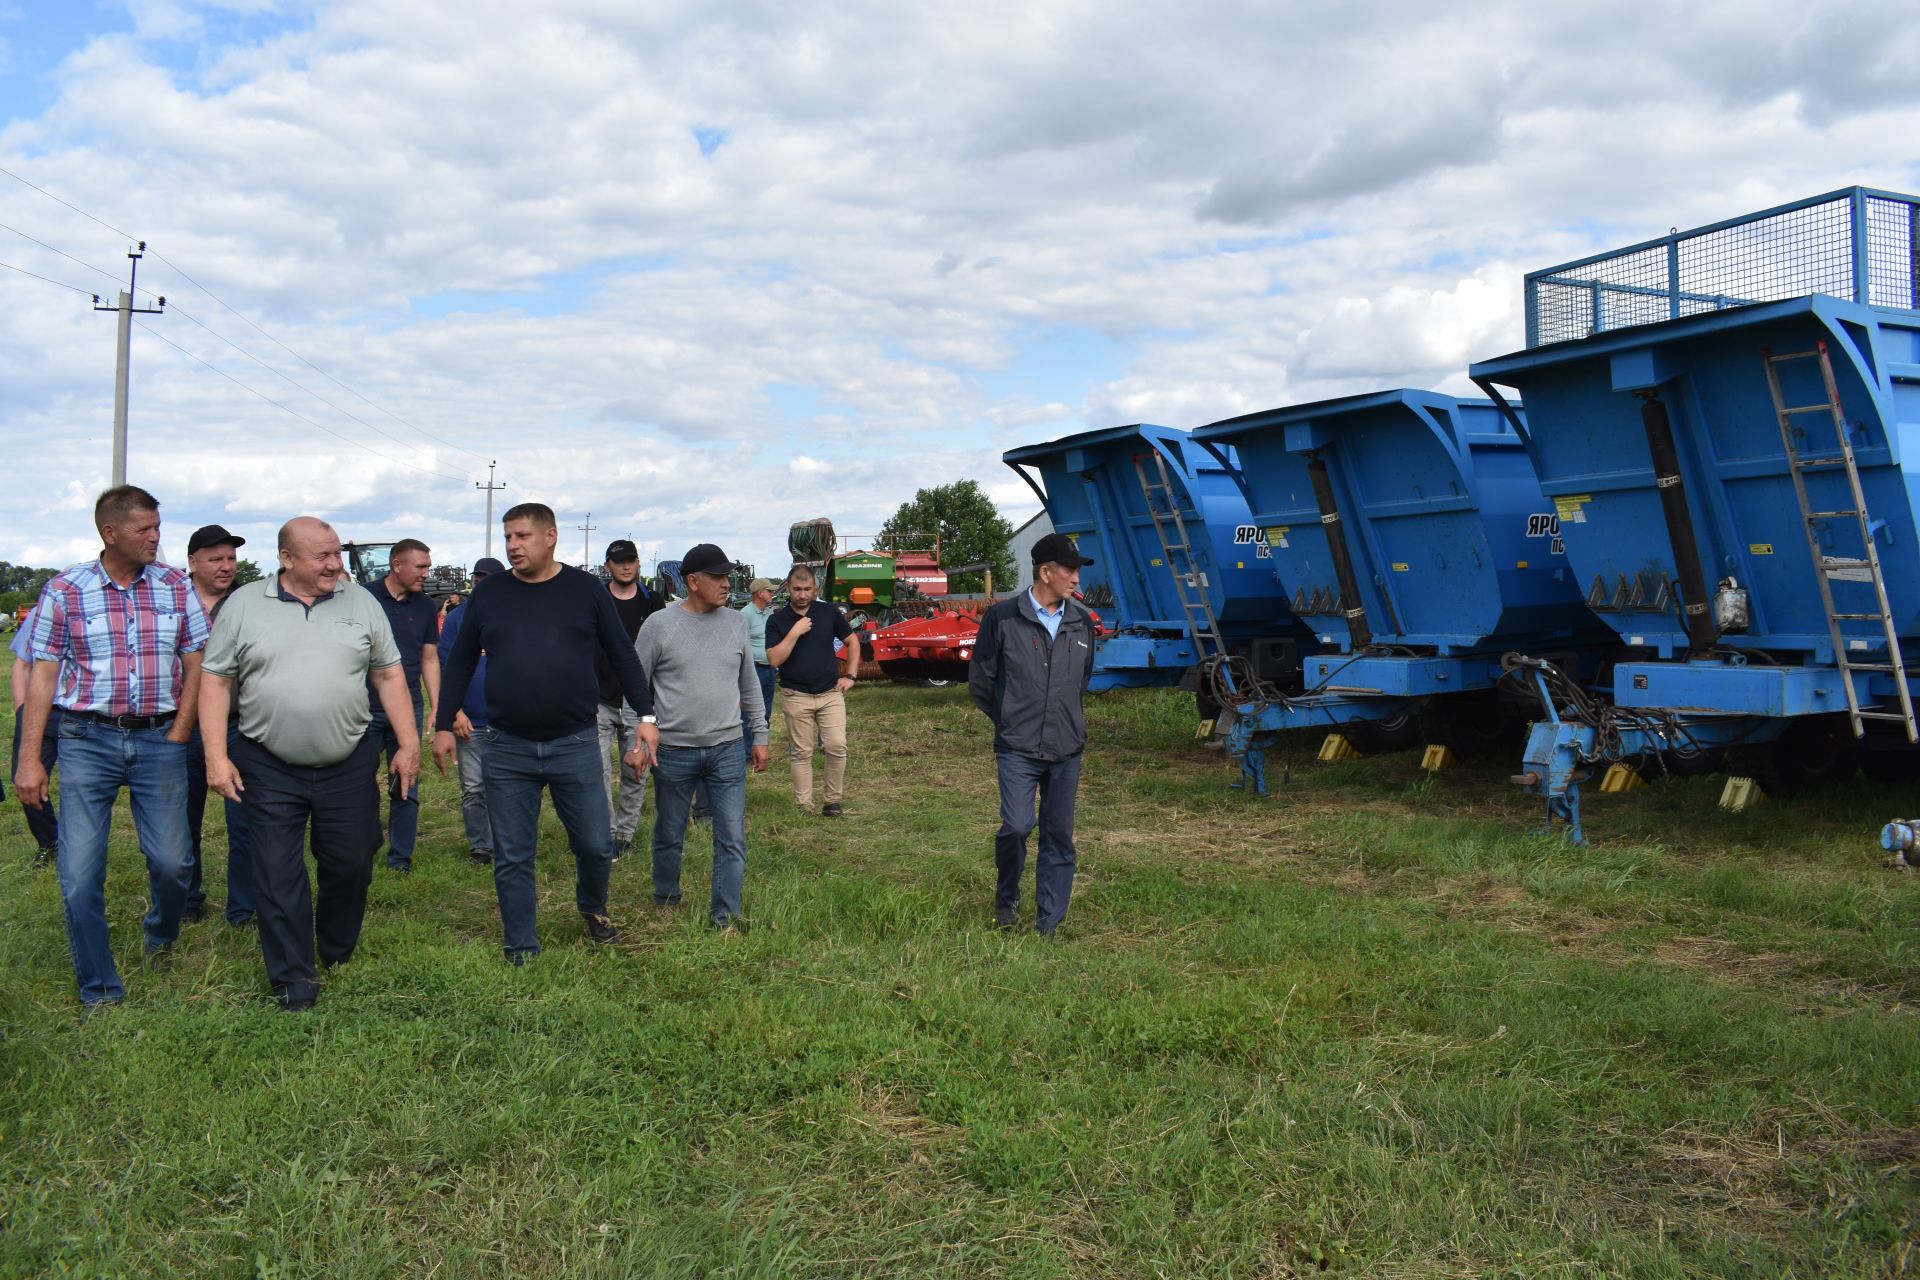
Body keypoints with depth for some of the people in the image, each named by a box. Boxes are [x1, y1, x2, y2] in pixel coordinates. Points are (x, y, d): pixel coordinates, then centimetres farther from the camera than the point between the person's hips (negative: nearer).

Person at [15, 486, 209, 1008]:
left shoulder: (177, 587, 5)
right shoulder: (65, 591, 0)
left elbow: (196, 666, 6)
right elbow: (42, 677, 0)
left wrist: (177, 738, -2)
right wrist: (29, 758, -5)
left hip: (159, 739, 1)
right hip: (87, 739, -1)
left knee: (171, 861, 1)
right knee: (80, 872, -2)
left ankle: (161, 940, 34)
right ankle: (99, 992, 13)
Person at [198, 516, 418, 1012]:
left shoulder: (360, 601, 4)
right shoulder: (244, 605, 0)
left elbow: (389, 674, 7)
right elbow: (216, 681, 0)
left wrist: (408, 743, 2)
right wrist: (215, 756, -7)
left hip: (349, 766, 1)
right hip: (269, 769, -1)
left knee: (351, 863, 9)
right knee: (277, 876, 2)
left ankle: (337, 953, 33)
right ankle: (293, 981, 15)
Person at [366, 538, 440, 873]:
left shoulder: (426, 607, 6)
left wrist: (438, 708, 4)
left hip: (408, 710, 3)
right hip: (366, 710, -3)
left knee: (406, 789, 7)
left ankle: (400, 858, 18)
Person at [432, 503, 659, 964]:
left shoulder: (586, 589, 0)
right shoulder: (489, 593, 4)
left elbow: (623, 656, 4)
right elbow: (460, 662, 12)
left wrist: (646, 716, -3)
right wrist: (444, 725, 8)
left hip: (576, 744, -1)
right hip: (507, 749, 1)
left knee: (596, 845, 6)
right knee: (512, 859, 6)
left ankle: (593, 908, 37)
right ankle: (521, 951, 21)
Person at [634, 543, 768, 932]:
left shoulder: (735, 623, 5)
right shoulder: (660, 625, -4)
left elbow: (749, 684, 14)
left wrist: (759, 736, 12)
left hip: (728, 750, 2)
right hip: (674, 751, -2)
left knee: (732, 839, 0)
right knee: (669, 836, 13)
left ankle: (725, 914, 9)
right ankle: (665, 901, 33)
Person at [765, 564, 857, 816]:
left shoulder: (828, 612, 3)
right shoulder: (777, 621, 0)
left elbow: (852, 642, 13)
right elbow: (774, 659, -10)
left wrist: (850, 676, 6)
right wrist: (794, 633, -17)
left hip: (831, 693, 1)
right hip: (796, 696, -1)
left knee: (837, 747, -8)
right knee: (801, 753, 3)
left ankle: (833, 800, 6)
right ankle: (804, 806, 10)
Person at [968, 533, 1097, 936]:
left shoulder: (1081, 623, 8)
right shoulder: (1003, 618, -5)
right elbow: (980, 680, 3)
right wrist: (1008, 721, 8)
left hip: (1066, 750, 4)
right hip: (1017, 748, -4)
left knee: (1059, 839, 5)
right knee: (1016, 826, -15)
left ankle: (1048, 928, 15)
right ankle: (1006, 898, 15)